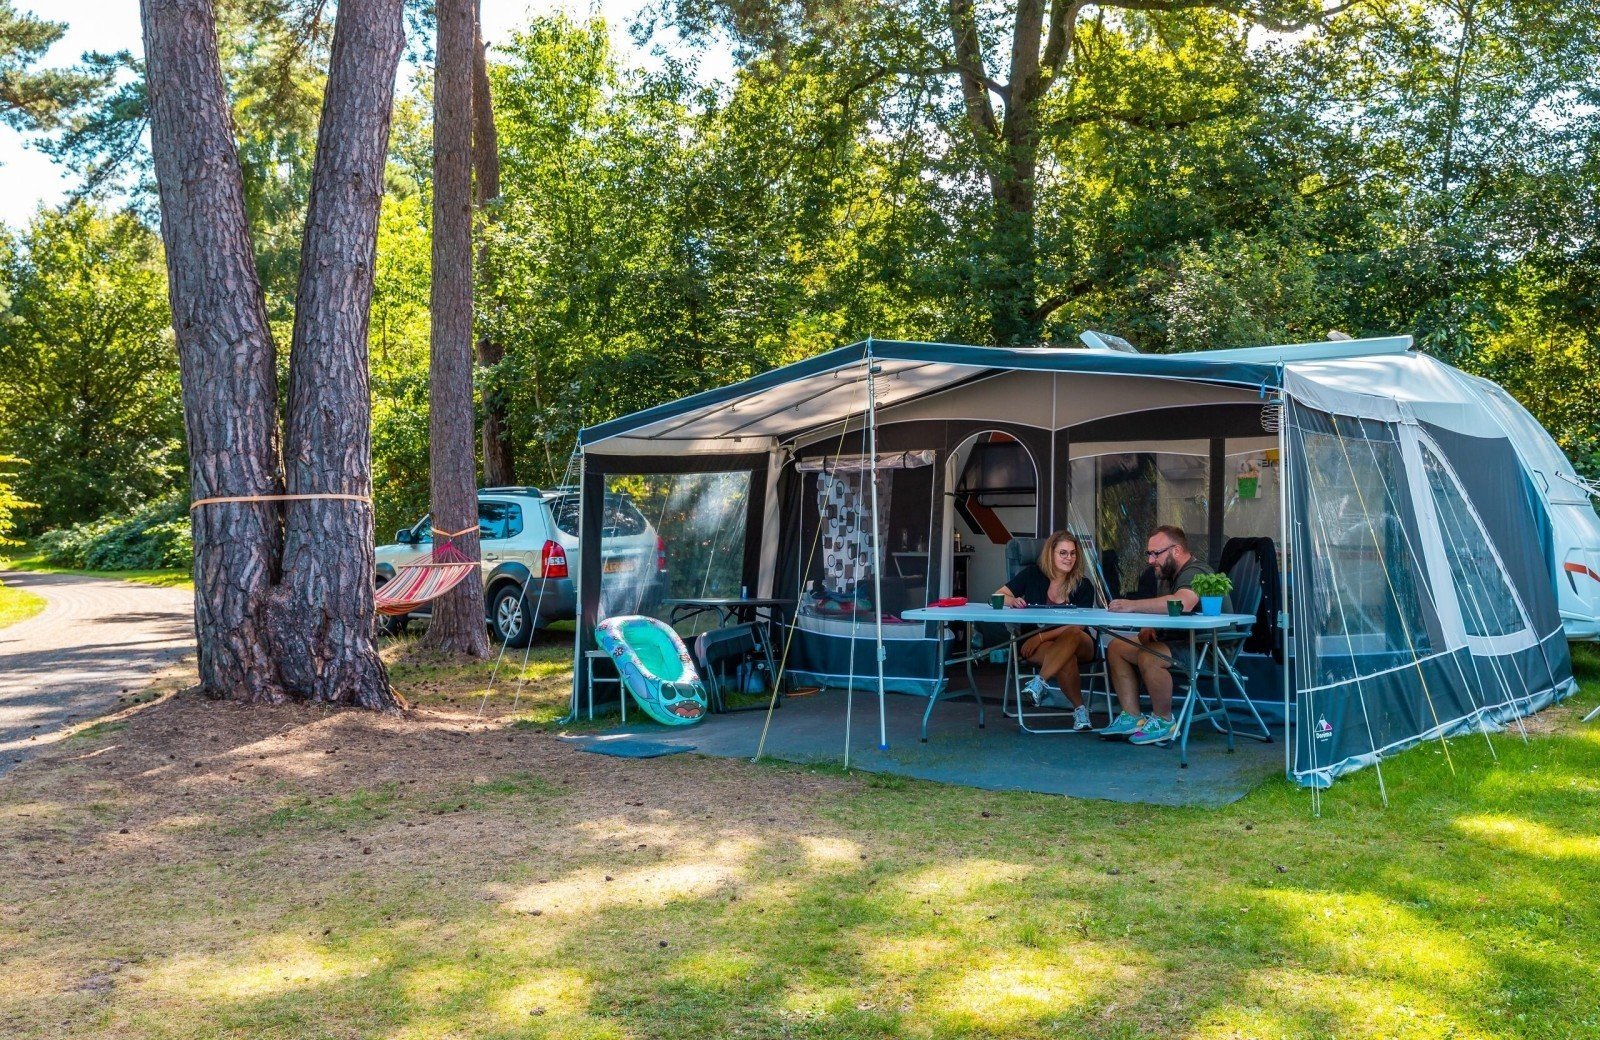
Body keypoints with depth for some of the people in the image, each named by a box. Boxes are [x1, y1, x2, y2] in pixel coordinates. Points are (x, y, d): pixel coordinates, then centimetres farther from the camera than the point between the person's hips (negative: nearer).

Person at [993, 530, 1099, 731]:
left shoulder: (1083, 585, -2)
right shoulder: (1033, 575, 2)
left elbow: (1076, 627, -12)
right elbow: (998, 596, 3)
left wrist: (1041, 637, -23)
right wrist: (1012, 600, -22)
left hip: (1078, 646, 0)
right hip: (1035, 647, 0)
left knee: (1072, 636, -38)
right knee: (1066, 659, -36)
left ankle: (1040, 682, -39)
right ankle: (1079, 709, -26)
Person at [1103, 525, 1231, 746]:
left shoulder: (1194, 573, -18)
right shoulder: (1166, 576, 15)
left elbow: (1182, 603, -39)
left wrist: (1132, 605, -35)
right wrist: (1147, 630, -8)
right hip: (1181, 643, 11)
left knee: (1148, 657, -32)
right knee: (1117, 648, 5)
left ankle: (1163, 722, -13)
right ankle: (1131, 718, 2)